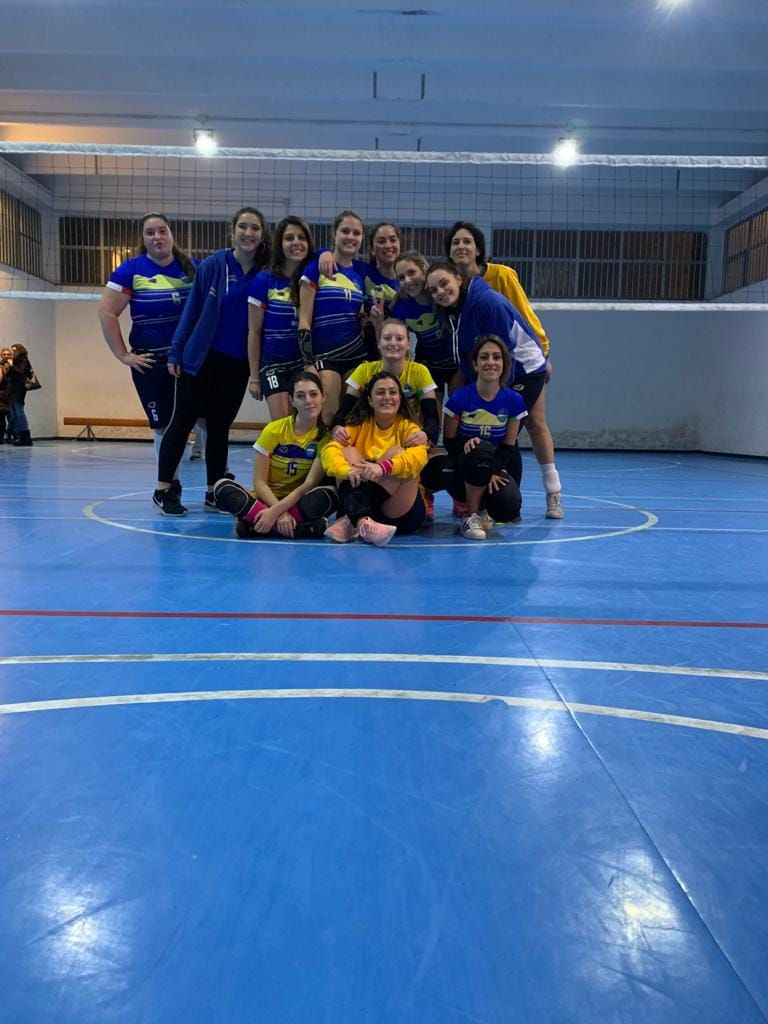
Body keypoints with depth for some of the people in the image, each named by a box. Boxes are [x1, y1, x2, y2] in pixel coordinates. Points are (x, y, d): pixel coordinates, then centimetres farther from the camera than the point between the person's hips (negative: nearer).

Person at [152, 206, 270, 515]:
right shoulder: (213, 264, -6)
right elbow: (192, 310, -4)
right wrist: (175, 352, -6)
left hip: (237, 365, 3)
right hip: (201, 358, -3)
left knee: (220, 426, 10)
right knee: (183, 420, 2)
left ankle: (214, 493, 18)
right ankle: (163, 490, 10)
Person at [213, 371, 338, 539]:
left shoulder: (326, 434, -7)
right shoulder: (274, 430, -7)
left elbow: (309, 484, -14)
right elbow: (259, 482, -9)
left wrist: (276, 511, -26)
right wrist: (282, 514, -24)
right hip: (265, 499, 1)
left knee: (329, 496, -33)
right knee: (223, 488, -28)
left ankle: (253, 524, -27)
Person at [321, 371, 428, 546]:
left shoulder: (408, 427, 0)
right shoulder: (359, 424, 5)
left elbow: (419, 456, -24)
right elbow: (330, 449, -14)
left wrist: (383, 467, -42)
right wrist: (347, 470, -36)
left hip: (401, 513, -2)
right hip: (360, 504, 2)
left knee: (397, 452, -22)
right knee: (348, 451, -15)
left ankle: (351, 522, -35)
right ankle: (361, 522, -41)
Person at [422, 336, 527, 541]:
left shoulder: (513, 401, -5)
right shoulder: (460, 397, -11)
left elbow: (509, 447, -1)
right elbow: (449, 441, -4)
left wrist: (494, 472, -19)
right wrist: (467, 445, -26)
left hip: (497, 468, 2)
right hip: (461, 469, -2)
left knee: (509, 506, -31)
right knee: (481, 449, -37)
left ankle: (482, 503, 9)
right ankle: (471, 517, -19)